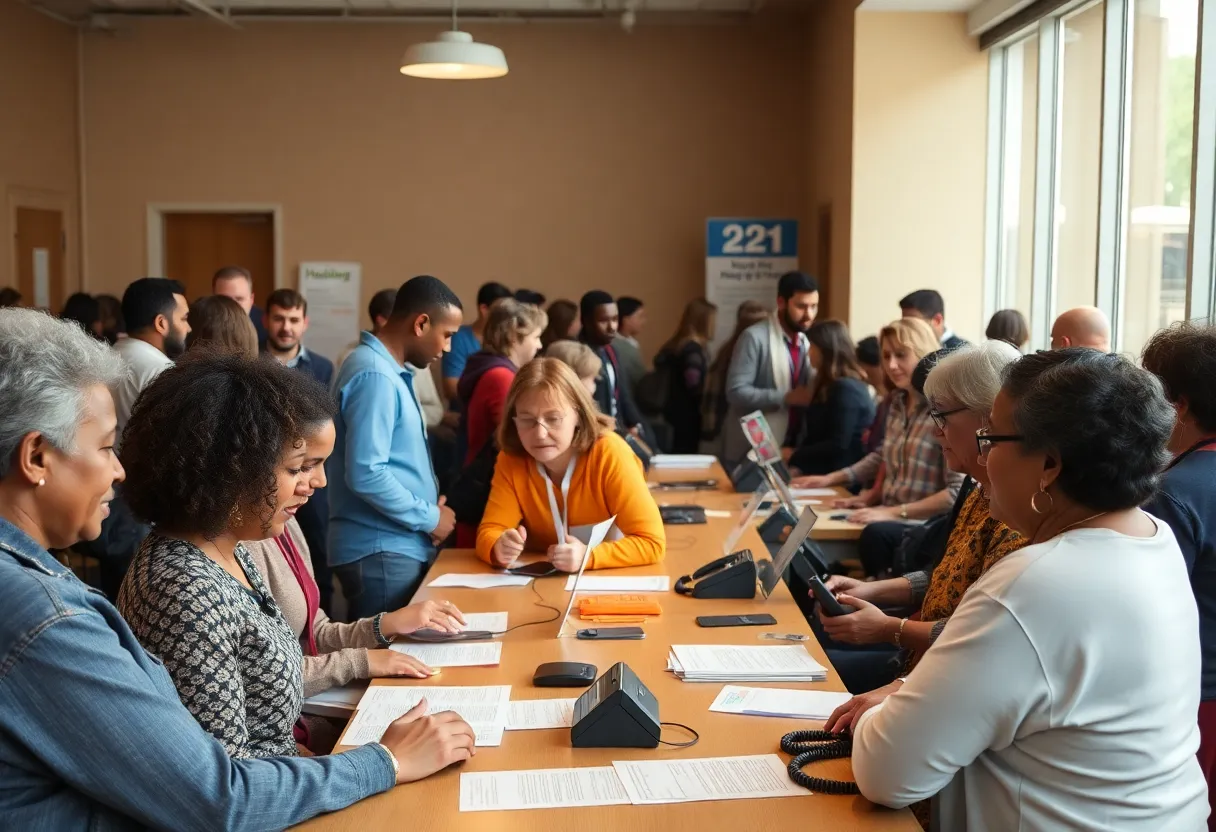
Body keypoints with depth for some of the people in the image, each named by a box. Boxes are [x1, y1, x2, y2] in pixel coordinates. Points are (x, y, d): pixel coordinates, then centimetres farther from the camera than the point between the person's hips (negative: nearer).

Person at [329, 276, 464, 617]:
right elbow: (365, 475, -25)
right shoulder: (375, 376, -18)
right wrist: (430, 518, -14)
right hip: (382, 552, -10)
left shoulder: (390, 371, 13)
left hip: (401, 546, 10)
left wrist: (430, 509, 5)